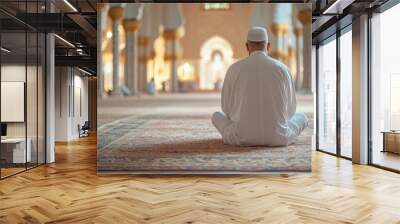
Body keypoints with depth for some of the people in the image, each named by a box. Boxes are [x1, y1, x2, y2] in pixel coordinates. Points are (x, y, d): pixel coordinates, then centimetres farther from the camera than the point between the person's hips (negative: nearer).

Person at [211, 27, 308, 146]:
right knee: (302, 117, 30)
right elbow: (290, 110, 8)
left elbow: (227, 108, 7)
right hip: (277, 136, 1)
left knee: (217, 115, 29)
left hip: (243, 136, 0)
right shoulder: (281, 68, 0)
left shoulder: (234, 69, -1)